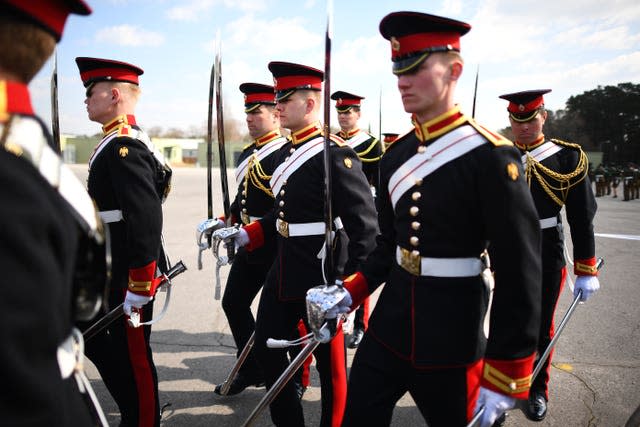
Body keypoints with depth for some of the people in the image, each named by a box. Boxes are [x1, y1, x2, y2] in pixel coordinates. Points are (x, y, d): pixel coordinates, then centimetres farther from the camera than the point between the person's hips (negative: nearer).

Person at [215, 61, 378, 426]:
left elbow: (366, 228, -20)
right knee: (266, 348, 17)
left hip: (319, 276, -9)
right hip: (283, 271, 9)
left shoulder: (335, 155, -17)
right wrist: (246, 235, 9)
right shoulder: (287, 151, 11)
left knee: (330, 364, 9)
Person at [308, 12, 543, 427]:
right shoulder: (395, 154, 4)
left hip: (452, 337, -6)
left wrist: (504, 378, -14)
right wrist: (351, 293, 2)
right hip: (389, 324, 6)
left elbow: (520, 272, -16)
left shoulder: (491, 156, -16)